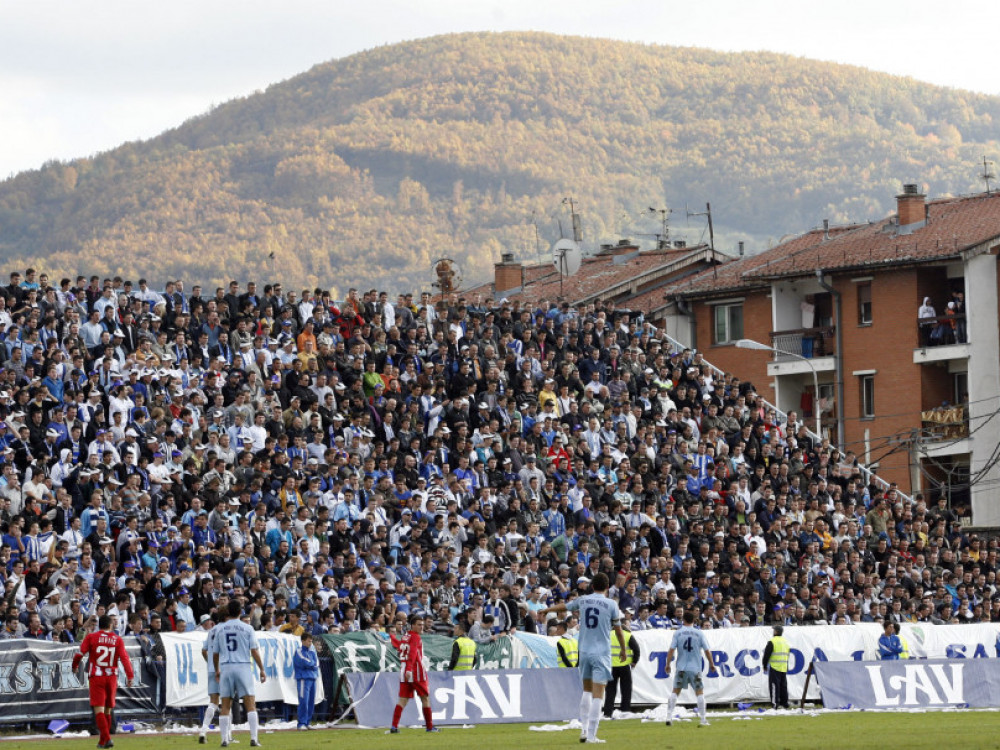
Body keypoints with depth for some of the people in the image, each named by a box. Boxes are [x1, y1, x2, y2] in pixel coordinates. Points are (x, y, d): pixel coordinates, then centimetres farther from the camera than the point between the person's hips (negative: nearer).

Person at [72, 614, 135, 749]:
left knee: (99, 709, -7)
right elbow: (124, 658, -5)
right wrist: (130, 676, -6)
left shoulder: (91, 637, -1)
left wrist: (75, 666, 16)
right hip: (112, 677, 2)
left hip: (96, 677, -2)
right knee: (107, 710, 14)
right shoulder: (117, 639, 3)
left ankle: (106, 739, -21)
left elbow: (80, 653, -3)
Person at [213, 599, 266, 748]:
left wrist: (217, 670, 29)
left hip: (225, 668, 2)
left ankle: (225, 739, 2)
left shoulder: (220, 629, 8)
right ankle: (254, 739, -10)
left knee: (225, 706, 5)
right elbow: (254, 651, -5)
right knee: (250, 704, -2)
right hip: (243, 667, -2)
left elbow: (215, 653, 14)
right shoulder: (247, 628, 0)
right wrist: (262, 670, 2)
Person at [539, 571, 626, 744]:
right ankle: (592, 735, -9)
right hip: (601, 652, -4)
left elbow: (564, 606, 25)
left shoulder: (582, 600, 6)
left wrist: (545, 610, 45)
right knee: (597, 694, -5)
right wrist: (623, 649, 19)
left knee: (587, 689, 20)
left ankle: (584, 729, 16)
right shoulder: (611, 604, -5)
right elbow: (618, 630, 2)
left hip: (584, 651, 4)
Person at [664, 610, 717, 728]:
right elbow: (707, 651, 1)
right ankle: (702, 719, 3)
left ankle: (669, 717, 2)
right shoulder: (699, 633, -1)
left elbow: (671, 650, -4)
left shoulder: (678, 633, 0)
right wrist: (711, 664, 13)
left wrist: (668, 665, 4)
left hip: (681, 668, 1)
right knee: (699, 692, 6)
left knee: (675, 691, 9)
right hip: (695, 668, -1)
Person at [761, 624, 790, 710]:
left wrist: (765, 666, 3)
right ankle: (784, 703, 15)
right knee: (783, 686, 12)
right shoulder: (785, 642, 13)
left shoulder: (772, 642, -11)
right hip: (784, 668, 7)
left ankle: (775, 704, -11)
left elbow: (766, 655, -9)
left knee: (774, 686, -6)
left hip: (774, 668, -7)